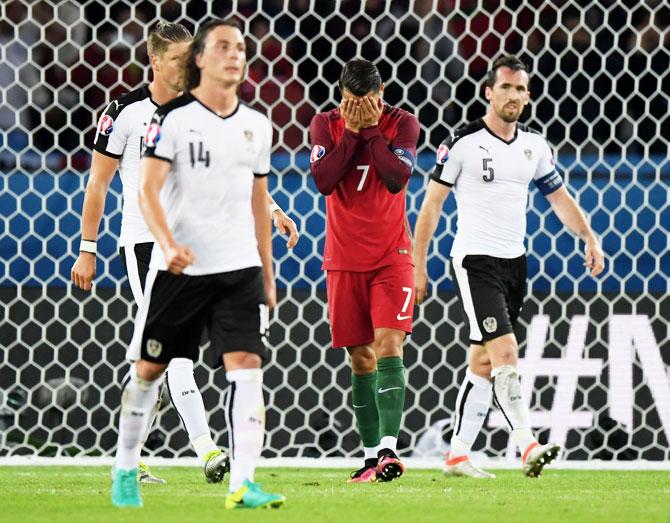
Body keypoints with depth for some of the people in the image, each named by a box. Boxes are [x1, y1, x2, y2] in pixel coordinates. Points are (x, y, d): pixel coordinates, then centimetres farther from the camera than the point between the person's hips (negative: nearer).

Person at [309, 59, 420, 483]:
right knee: (361, 358, 4)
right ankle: (372, 455, 10)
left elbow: (397, 179, -17)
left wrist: (371, 128, -16)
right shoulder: (326, 125, 1)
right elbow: (323, 181, -13)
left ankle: (389, 448, -24)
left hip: (392, 256, -2)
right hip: (345, 260, 2)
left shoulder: (402, 124, -4)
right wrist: (351, 131, -14)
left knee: (388, 345, -16)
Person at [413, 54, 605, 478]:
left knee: (483, 361, 9)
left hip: (515, 262, 6)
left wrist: (590, 238, 3)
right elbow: (432, 205, -3)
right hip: (475, 260, -6)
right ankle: (529, 446, -26)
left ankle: (458, 455, 14)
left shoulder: (535, 145, 9)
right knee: (505, 352, -19)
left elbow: (560, 197, 19)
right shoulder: (463, 142, -8)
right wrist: (417, 265, -5)